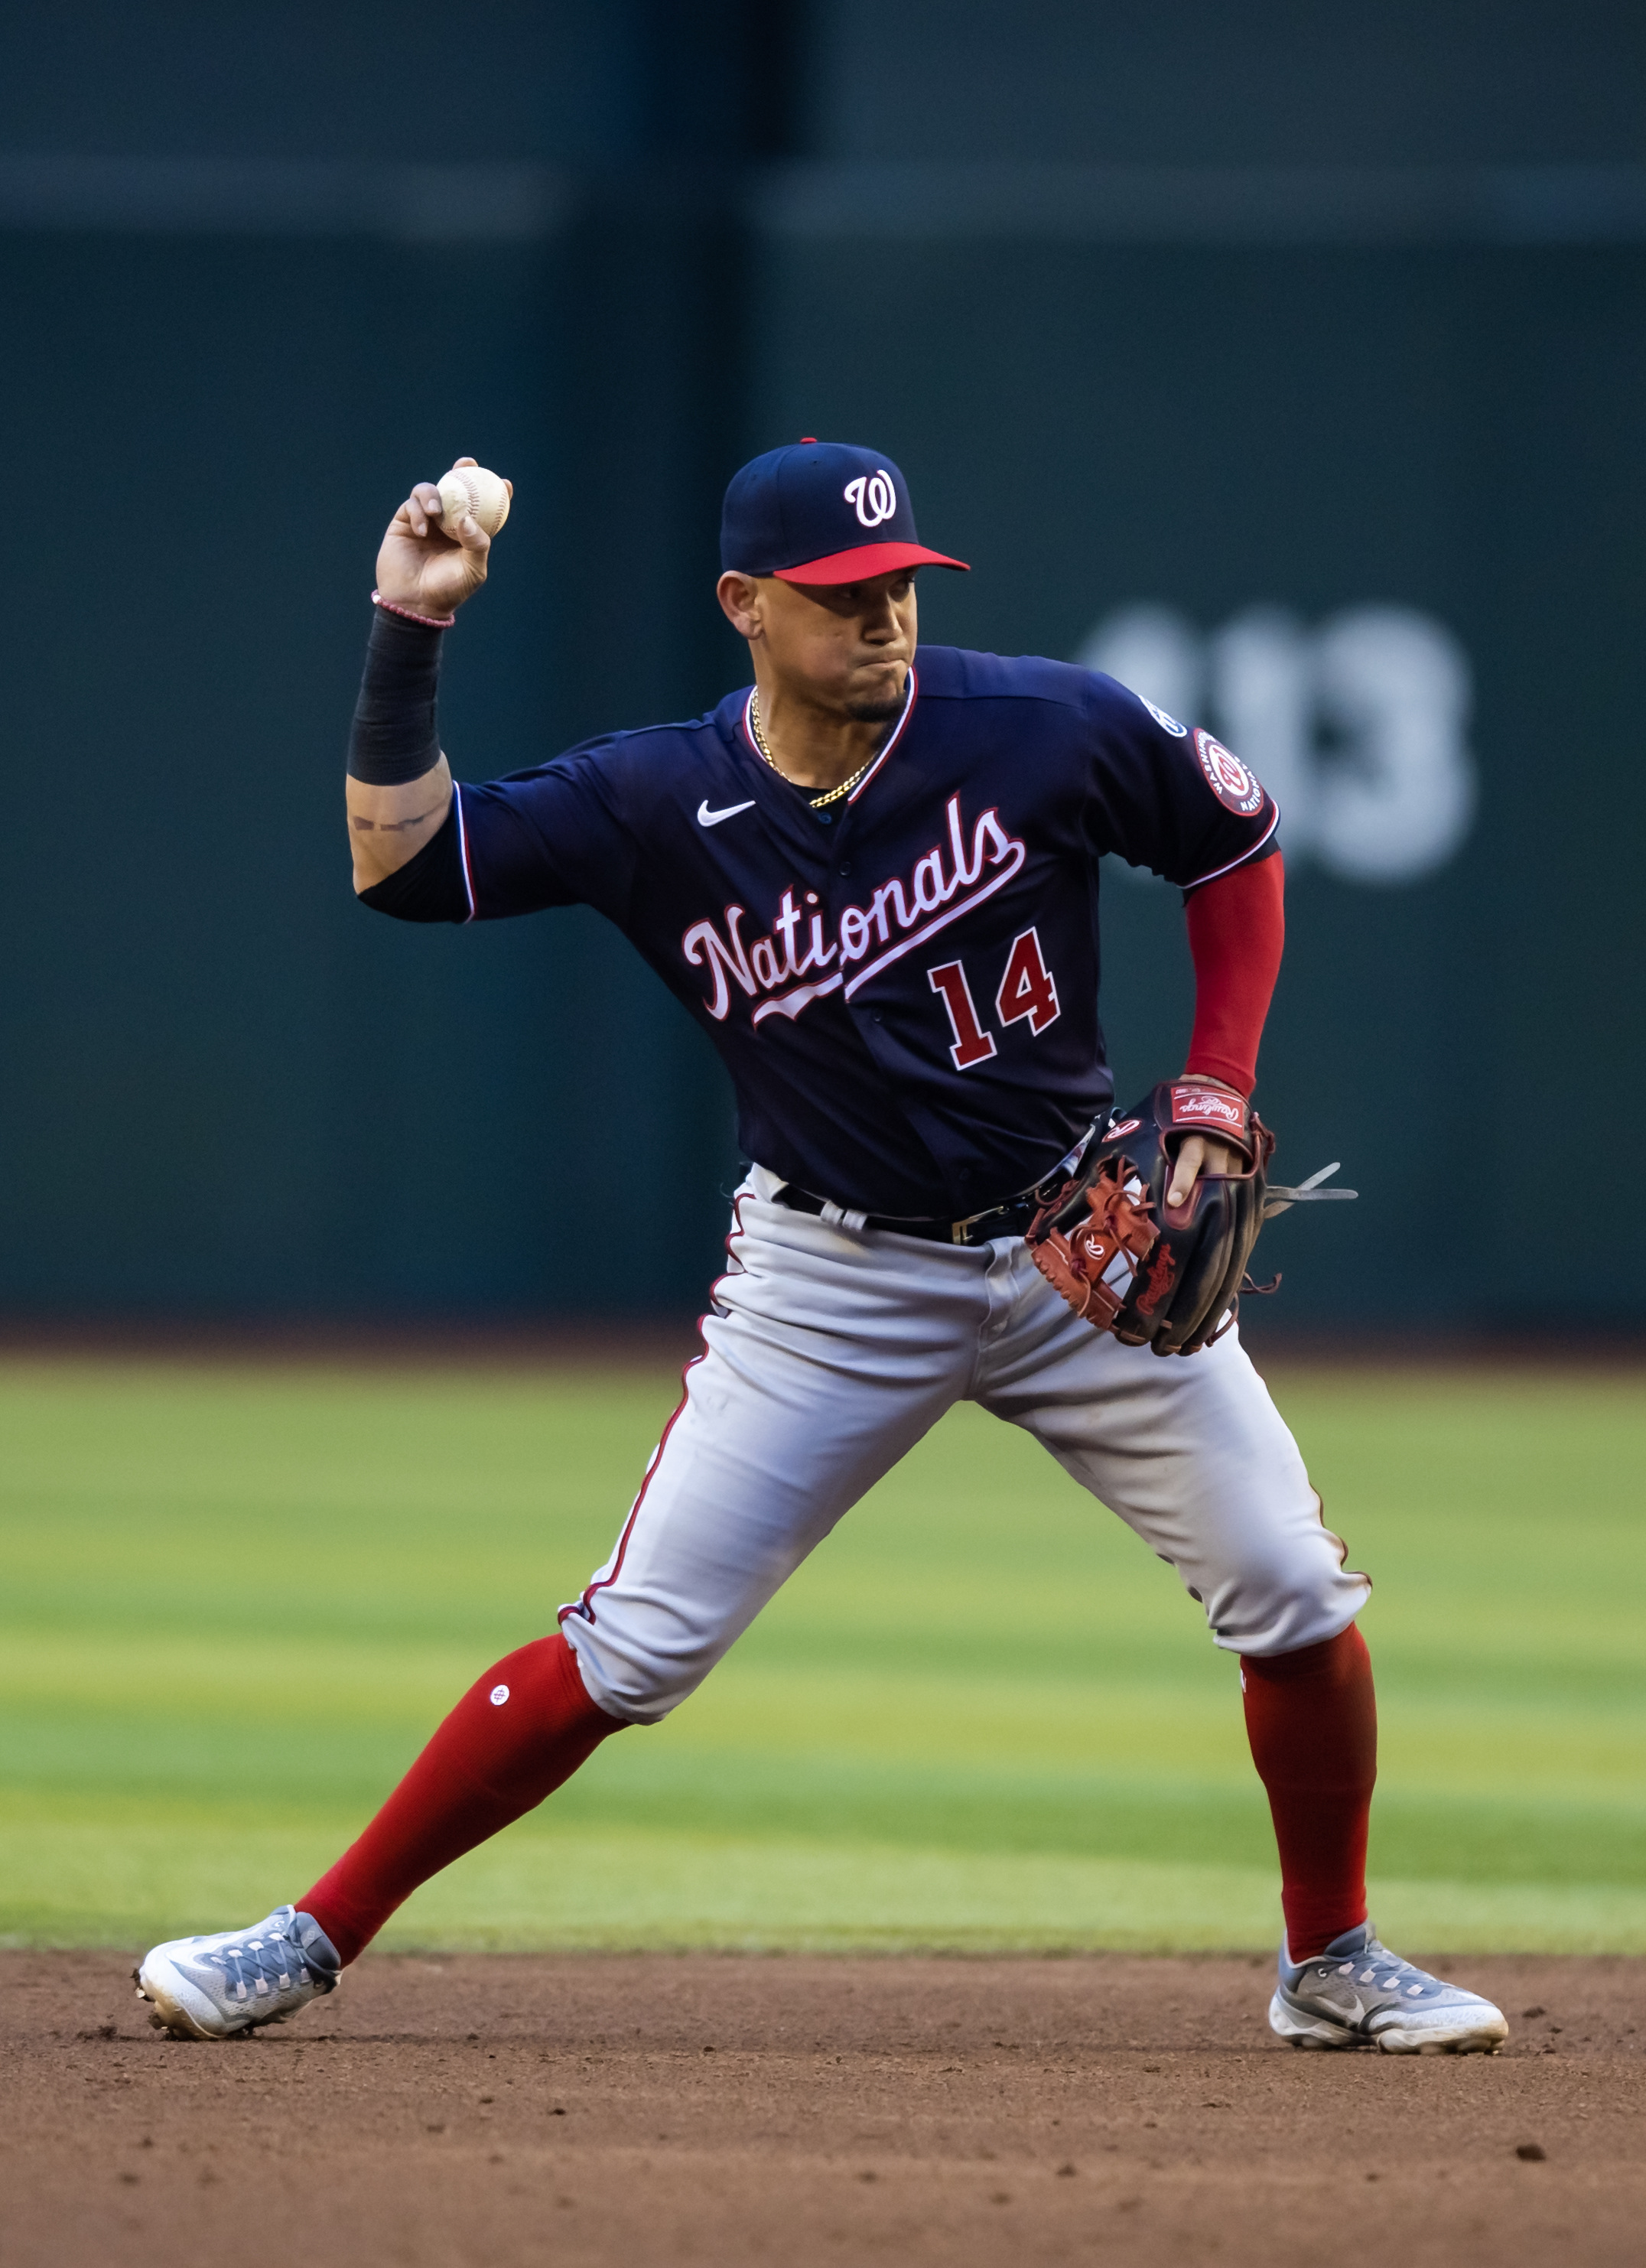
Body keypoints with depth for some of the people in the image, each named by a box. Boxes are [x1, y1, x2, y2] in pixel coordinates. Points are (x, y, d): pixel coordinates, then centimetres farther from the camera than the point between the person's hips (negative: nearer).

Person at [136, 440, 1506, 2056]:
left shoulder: (1048, 732, -13)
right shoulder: (661, 803, -11)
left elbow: (1234, 845, 3)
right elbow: (398, 859, -14)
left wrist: (1216, 1095, -5)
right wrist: (407, 637, -22)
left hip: (1082, 1245, 1)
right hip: (835, 1280, -1)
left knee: (1295, 1596, -4)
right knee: (631, 1649, -7)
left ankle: (1331, 1964, 18)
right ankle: (316, 1938, 2)